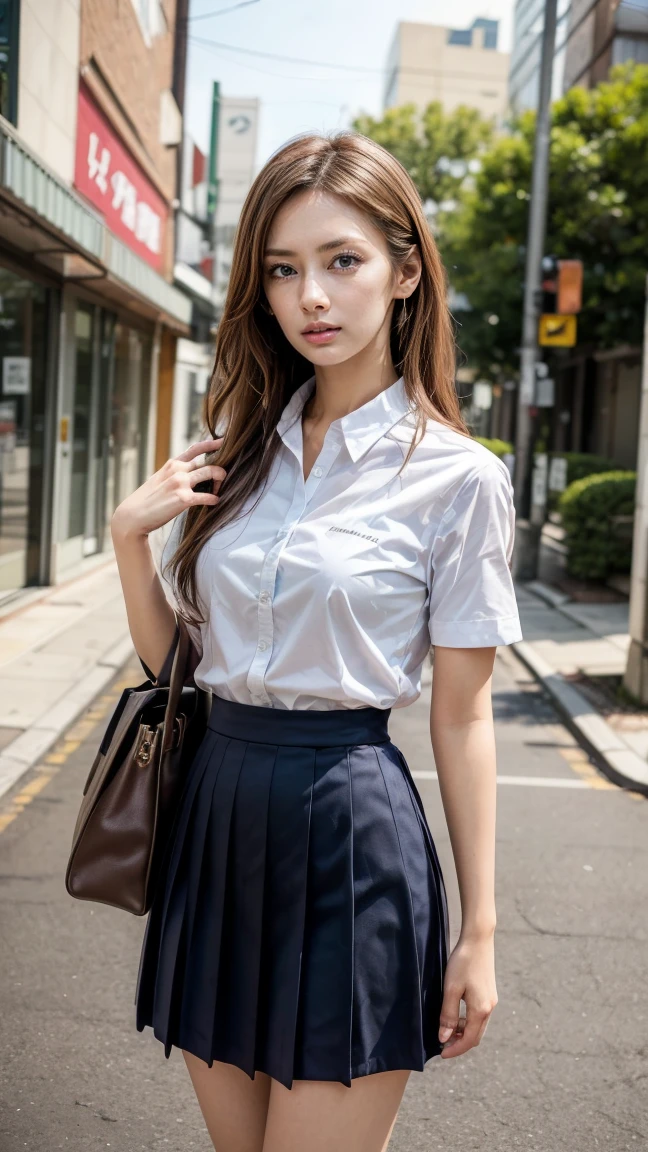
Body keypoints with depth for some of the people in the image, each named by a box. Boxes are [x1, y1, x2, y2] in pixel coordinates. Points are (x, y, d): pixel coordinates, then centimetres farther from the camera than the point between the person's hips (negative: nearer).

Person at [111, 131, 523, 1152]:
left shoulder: (457, 477, -8)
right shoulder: (237, 451, 7)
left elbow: (462, 715, -5)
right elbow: (169, 657, 12)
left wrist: (480, 931, -4)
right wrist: (130, 534, -5)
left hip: (352, 828, -5)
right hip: (218, 814, 5)